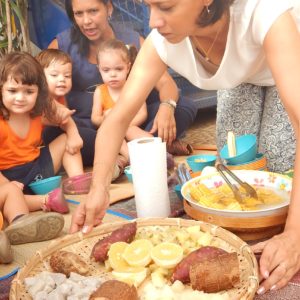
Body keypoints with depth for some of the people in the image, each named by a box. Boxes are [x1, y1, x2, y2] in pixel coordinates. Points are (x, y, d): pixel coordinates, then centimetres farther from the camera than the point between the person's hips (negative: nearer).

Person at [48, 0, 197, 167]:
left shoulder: (132, 40, -4)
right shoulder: (61, 46, -6)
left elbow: (165, 82, -10)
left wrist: (167, 107, -33)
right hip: (85, 126, -1)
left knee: (186, 107, -17)